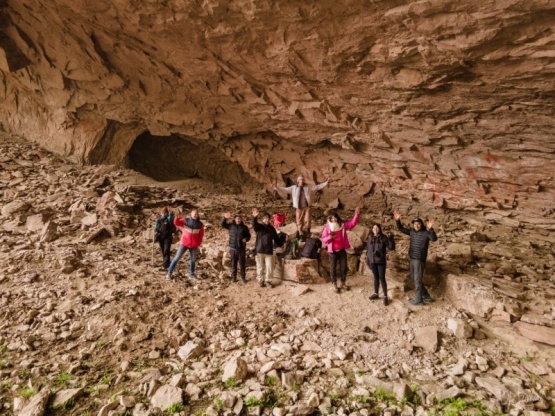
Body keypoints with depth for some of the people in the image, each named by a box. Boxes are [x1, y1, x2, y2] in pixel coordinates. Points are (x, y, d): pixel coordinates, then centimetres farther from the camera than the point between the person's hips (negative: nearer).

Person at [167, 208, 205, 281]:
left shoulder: (200, 224, 1)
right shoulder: (185, 220, -3)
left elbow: (201, 235, 5)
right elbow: (176, 223, -14)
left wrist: (198, 244, 2)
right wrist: (177, 217, -32)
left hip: (194, 245, 2)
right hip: (184, 243, -2)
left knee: (193, 259, 9)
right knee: (177, 257, -1)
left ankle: (191, 275, 22)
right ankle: (169, 272, 7)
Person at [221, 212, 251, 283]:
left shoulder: (244, 227, 0)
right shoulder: (231, 225, 2)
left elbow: (248, 236, 8)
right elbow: (223, 224, 2)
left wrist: (246, 239, -15)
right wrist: (225, 217, -15)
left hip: (242, 248, 0)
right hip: (233, 248, 1)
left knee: (242, 264, 5)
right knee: (233, 264, 9)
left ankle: (243, 277, 18)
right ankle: (233, 277, 21)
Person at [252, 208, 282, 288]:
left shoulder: (272, 228, 9)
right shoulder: (259, 226, -3)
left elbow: (276, 238, 19)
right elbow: (254, 225, -28)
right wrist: (254, 217, -48)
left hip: (269, 251, 3)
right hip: (259, 250, -3)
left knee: (270, 267, 6)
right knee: (260, 267, 8)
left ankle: (268, 280, 23)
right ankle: (261, 281, 23)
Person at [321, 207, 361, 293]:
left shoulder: (343, 225, -4)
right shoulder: (327, 227, -11)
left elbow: (352, 223, -7)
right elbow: (323, 239, -8)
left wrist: (356, 214, -20)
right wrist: (329, 237, -29)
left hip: (342, 250, 3)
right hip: (332, 251, -3)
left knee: (344, 267, 11)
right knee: (333, 268, 8)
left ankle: (343, 283, 31)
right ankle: (334, 285, 23)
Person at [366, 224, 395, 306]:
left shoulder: (384, 238, -7)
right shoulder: (370, 238, 4)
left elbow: (391, 247, -12)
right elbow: (367, 249, 12)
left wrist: (391, 240, -28)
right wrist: (367, 260, 11)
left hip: (381, 262, -3)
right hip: (372, 261, 4)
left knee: (382, 278, -2)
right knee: (376, 278, 15)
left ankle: (385, 296, 8)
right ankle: (376, 293, 29)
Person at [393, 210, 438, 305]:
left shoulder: (426, 233, -13)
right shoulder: (412, 232, 5)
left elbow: (434, 238, -30)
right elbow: (401, 228, 11)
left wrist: (430, 229, -46)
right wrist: (397, 220, -5)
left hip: (420, 260, -8)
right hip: (412, 259, 8)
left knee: (417, 279, -1)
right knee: (414, 278, 16)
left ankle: (418, 299, 11)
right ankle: (426, 296, 29)